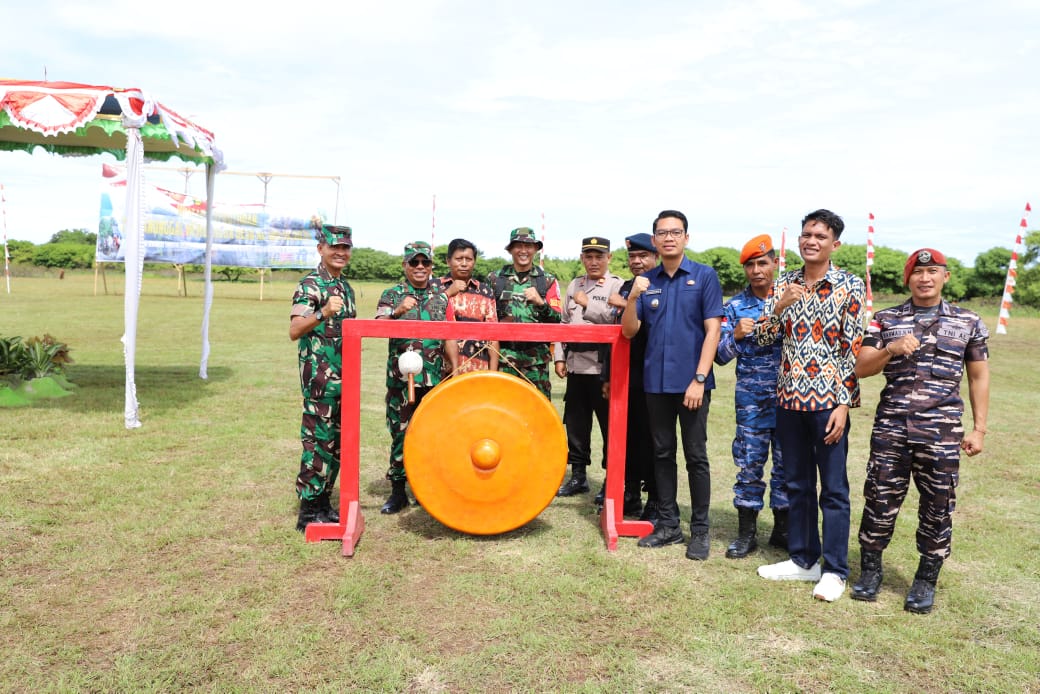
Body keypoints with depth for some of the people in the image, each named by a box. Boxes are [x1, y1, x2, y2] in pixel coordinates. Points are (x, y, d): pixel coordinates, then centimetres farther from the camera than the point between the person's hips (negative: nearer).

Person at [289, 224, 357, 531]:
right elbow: (294, 331, -19)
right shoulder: (310, 284, -9)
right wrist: (323, 314, -34)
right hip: (320, 376, -8)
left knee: (336, 443, 12)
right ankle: (308, 512, 5)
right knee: (318, 441, -4)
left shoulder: (345, 287, 15)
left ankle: (323, 502, 23)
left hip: (343, 376, 8)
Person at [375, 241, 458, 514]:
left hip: (435, 379, 2)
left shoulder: (441, 296, 11)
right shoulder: (392, 295, 3)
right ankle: (398, 491, 14)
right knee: (400, 434, 1)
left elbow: (449, 337, 12)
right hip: (401, 379, -2)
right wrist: (397, 312, -31)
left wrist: (456, 369, 3)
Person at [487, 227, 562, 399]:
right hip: (503, 356, 0)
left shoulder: (548, 280, 8)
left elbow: (557, 319, 2)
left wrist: (540, 303, -15)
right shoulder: (495, 278, 8)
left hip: (536, 357, 0)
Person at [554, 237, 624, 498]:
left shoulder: (617, 285, -2)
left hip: (604, 367, -6)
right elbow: (564, 324, 16)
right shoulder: (574, 285, 16)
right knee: (575, 423, 11)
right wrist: (560, 357, 9)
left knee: (609, 424, 0)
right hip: (576, 366, 6)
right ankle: (578, 476, 23)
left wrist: (588, 303, -13)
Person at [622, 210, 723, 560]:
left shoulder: (704, 276, -2)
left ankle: (700, 530, 15)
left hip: (691, 381, -3)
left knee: (696, 456, 3)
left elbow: (712, 330, -7)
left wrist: (699, 379, -14)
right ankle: (667, 524, 22)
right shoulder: (646, 280, 6)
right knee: (662, 453, 11)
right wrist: (632, 298, -14)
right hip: (656, 381, 3)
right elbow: (628, 332, 4)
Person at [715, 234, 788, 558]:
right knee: (749, 463, 4)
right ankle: (746, 533, 15)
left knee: (787, 462, 8)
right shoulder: (735, 306, 4)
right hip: (751, 397, 0)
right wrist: (736, 335, -18)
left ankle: (782, 529, 24)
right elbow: (720, 356, 1)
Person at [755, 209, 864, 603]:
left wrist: (843, 404, -12)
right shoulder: (784, 285, 8)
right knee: (797, 484, 13)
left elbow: (854, 348, -7)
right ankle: (803, 560, 27)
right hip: (790, 399, 4)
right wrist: (777, 309, -16)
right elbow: (763, 339, 4)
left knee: (833, 488, 4)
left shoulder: (849, 285, -4)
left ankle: (834, 570, 16)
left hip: (828, 400, -4)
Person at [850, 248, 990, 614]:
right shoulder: (886, 320, 6)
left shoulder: (969, 322, 8)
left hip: (942, 432, 0)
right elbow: (861, 369, 1)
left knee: (937, 508, 6)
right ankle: (870, 572, 20)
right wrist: (890, 349, -17)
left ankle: (926, 583, 22)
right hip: (891, 428, 0)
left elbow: (979, 378, 10)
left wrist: (979, 428, 5)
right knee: (880, 500, 4)